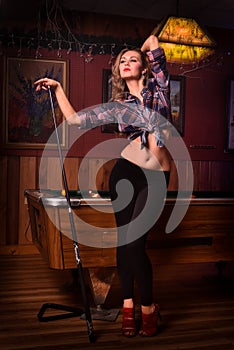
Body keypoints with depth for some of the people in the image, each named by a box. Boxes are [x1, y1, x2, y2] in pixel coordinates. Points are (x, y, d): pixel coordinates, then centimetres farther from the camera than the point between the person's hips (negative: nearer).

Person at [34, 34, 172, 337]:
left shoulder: (159, 88, 9)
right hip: (127, 171, 2)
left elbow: (153, 40, 11)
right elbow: (74, 119, 12)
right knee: (124, 239, 4)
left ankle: (148, 307, 12)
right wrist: (57, 88, 16)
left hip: (157, 176, -2)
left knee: (134, 241, -8)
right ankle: (128, 304, 20)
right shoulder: (117, 106, 11)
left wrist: (142, 52, 29)